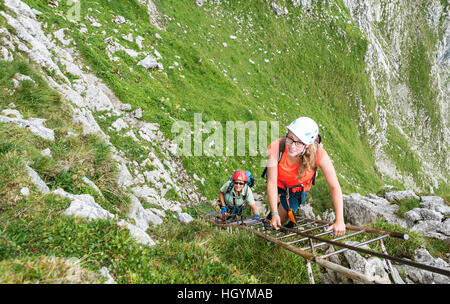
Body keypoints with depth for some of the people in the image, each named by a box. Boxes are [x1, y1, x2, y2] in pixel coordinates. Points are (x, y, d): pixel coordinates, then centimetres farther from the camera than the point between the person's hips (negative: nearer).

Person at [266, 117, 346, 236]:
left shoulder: (319, 154, -40)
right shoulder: (275, 148, -40)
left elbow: (335, 187, -32)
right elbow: (272, 182, -31)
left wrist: (339, 221, -35)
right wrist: (274, 214, -31)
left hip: (299, 189, 0)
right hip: (279, 182, 0)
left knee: (282, 219, 9)